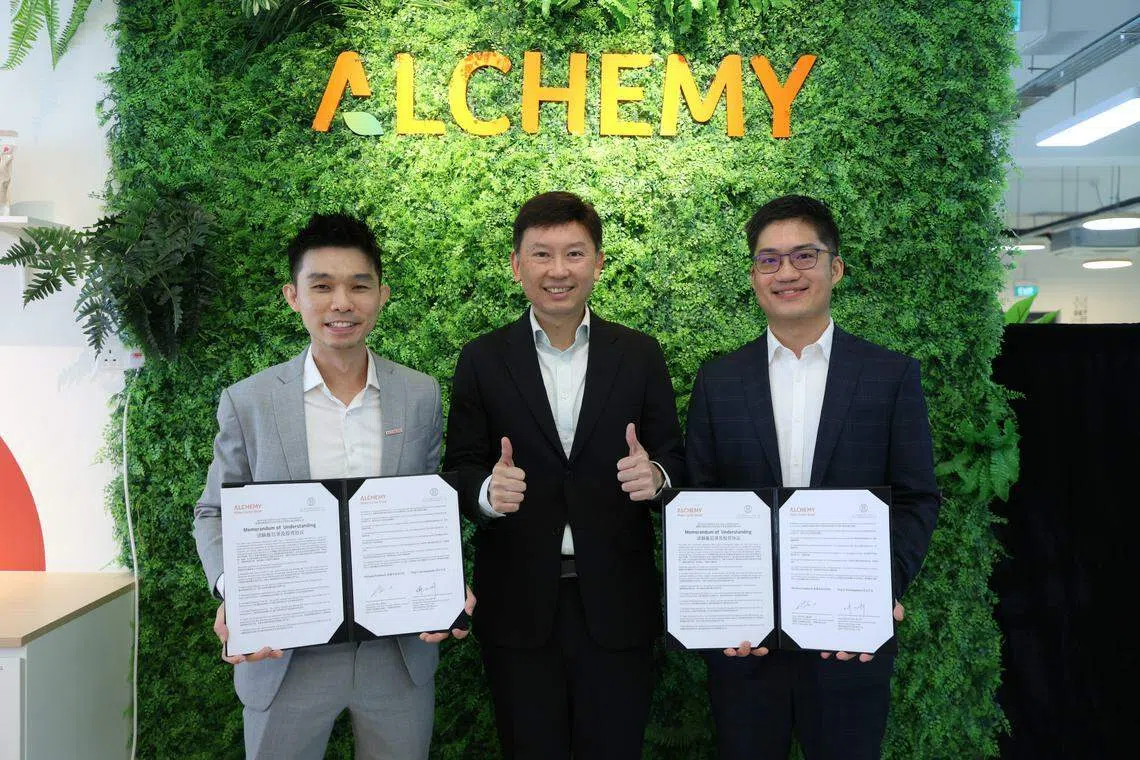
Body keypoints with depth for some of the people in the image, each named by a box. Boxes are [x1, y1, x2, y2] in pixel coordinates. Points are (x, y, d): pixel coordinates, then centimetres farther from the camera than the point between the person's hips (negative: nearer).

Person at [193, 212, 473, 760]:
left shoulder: (422, 396, 0)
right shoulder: (248, 402, -4)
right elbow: (215, 514, 4)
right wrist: (232, 592, -14)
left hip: (401, 652, 2)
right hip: (285, 656, -1)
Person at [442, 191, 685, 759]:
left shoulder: (640, 355, 3)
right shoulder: (482, 360, 2)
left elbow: (673, 457, 5)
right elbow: (460, 469, 2)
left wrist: (656, 474, -18)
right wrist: (486, 492, -20)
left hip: (615, 600, 1)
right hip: (518, 604, 0)